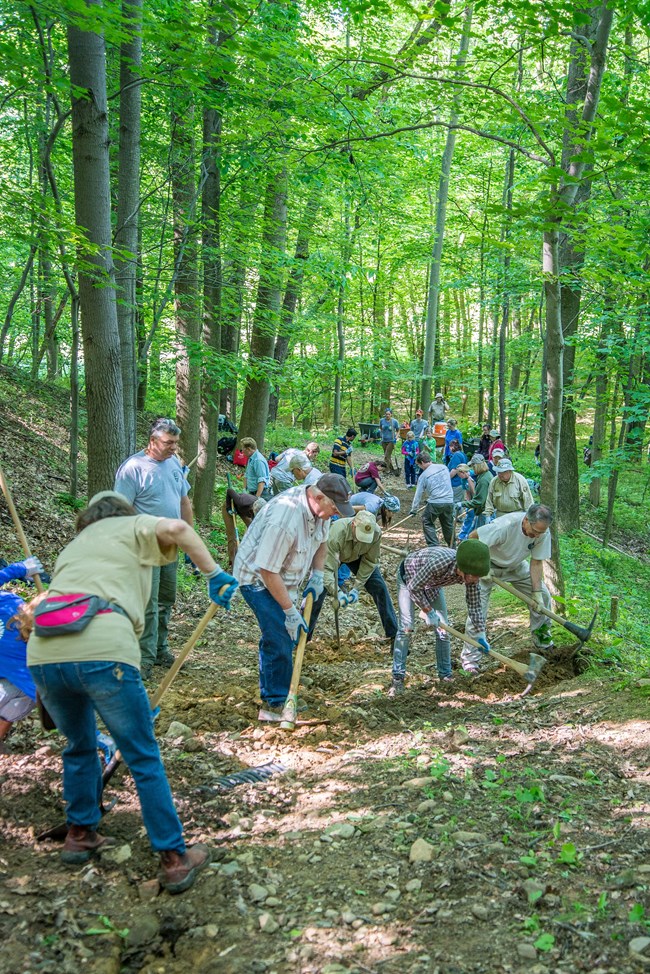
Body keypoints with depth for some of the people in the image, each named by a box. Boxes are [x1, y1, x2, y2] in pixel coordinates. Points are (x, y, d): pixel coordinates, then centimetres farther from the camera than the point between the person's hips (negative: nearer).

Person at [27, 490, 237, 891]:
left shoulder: (74, 546, 36)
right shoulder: (132, 527, 20)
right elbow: (175, 528, -5)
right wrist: (214, 572, 4)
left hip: (44, 652, 6)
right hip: (102, 650, -5)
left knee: (79, 747, 30)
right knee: (145, 760, 8)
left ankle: (80, 835, 40)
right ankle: (175, 860, 13)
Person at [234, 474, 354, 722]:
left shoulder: (319, 508, -8)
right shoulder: (285, 519, -36)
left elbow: (321, 540, 14)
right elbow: (267, 570, -31)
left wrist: (317, 575, 0)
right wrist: (290, 610, -25)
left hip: (283, 579, 9)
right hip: (258, 578, -9)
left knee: (283, 638, 15)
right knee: (279, 640, -13)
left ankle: (270, 696, 30)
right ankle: (274, 706, -1)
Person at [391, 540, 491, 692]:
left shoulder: (471, 573, -27)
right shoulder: (439, 562, -46)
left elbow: (474, 604, -12)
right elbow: (414, 587, -31)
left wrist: (481, 635, -10)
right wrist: (428, 611, -25)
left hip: (432, 583, 6)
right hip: (409, 578, -5)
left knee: (442, 628, 0)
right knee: (406, 626, -15)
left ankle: (445, 675, 13)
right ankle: (397, 678, -9)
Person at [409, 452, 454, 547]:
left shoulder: (423, 476, -5)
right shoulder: (443, 467, 7)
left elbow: (418, 494, 1)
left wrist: (413, 510, 11)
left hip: (435, 503, -5)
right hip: (449, 501, 5)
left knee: (427, 523, 12)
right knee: (448, 524, 18)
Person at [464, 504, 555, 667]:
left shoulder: (543, 533, -24)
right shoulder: (505, 525, -40)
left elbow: (536, 563, -13)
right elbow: (473, 537, -30)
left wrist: (537, 592, -17)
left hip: (516, 566, 5)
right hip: (489, 564, -5)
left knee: (543, 596, 1)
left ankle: (543, 642, 20)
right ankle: (470, 658, -3)